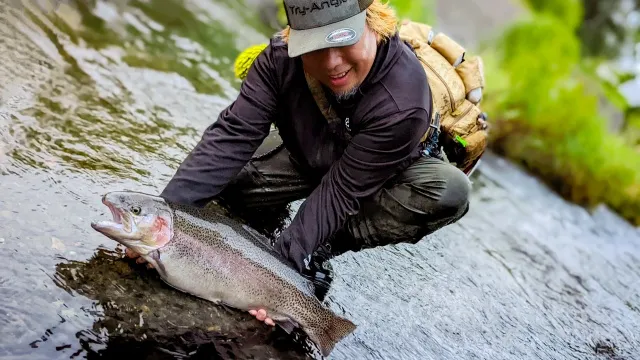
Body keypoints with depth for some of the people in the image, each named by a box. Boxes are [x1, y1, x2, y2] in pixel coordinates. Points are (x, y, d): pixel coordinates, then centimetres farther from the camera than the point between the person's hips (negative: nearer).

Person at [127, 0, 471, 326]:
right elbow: (234, 133, -30)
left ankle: (322, 248, -16)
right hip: (308, 154, 3)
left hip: (388, 172, -2)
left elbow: (341, 190, -35)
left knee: (450, 190, -34)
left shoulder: (403, 102, -39)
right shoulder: (284, 55, -27)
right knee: (223, 173, -22)